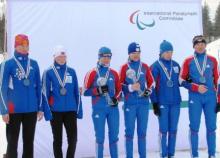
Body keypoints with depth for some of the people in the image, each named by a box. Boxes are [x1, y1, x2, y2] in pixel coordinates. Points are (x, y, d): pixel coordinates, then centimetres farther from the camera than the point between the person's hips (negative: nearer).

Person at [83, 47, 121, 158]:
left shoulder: (114, 73, 8)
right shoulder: (92, 73, -3)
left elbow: (119, 89, 15)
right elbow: (86, 91, -4)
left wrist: (116, 98, -4)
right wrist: (98, 90, -17)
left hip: (113, 108, 4)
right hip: (99, 109, -3)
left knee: (114, 135, 10)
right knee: (100, 137, 3)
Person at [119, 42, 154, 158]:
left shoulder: (145, 67, 8)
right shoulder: (124, 68, 0)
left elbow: (151, 82, 13)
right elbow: (120, 85, -1)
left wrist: (148, 90, -5)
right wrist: (130, 87, -16)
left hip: (143, 103, 3)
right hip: (130, 103, -2)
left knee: (142, 131, 9)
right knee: (129, 131, 1)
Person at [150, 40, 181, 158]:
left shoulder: (176, 65, 8)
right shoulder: (156, 66, -6)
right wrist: (154, 103, -10)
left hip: (175, 102, 4)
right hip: (162, 103, -4)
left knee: (173, 130, 9)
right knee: (163, 130, 1)